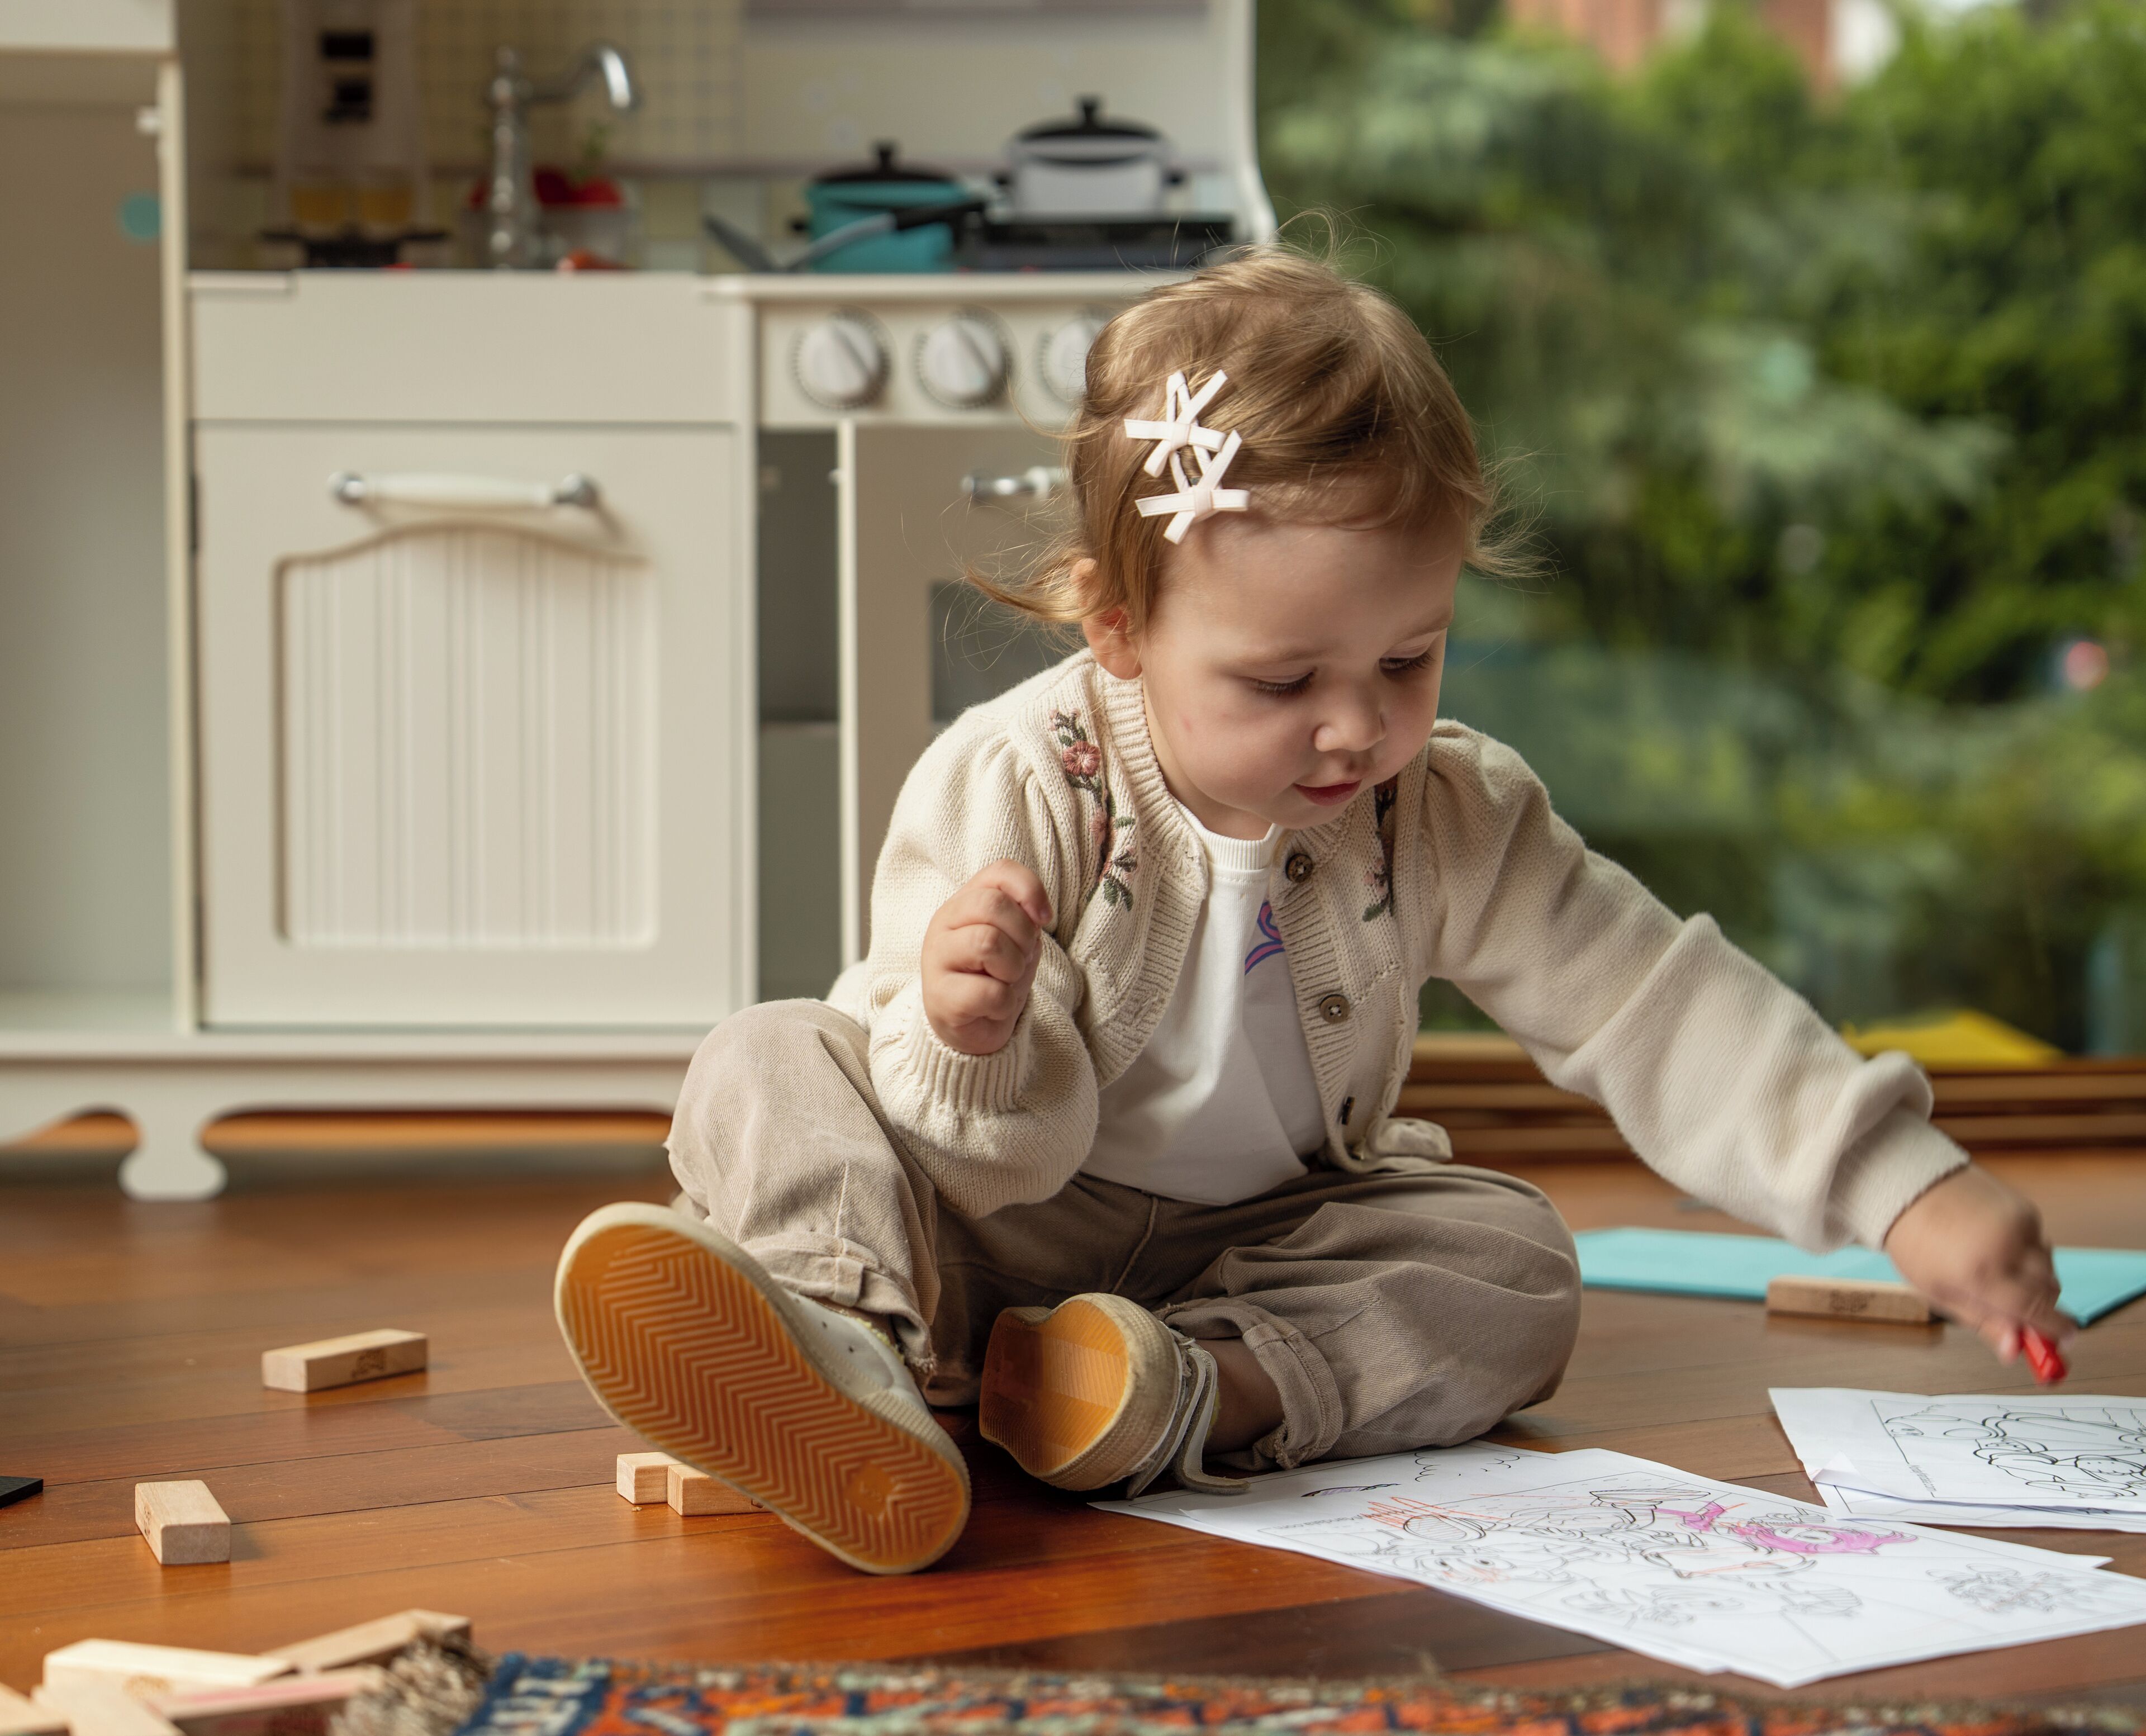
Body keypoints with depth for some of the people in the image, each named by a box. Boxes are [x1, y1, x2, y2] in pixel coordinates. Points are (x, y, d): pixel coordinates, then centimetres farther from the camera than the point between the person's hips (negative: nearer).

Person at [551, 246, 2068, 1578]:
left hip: (1262, 1245, 3)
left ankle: (1201, 1392, -42)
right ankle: (853, 1349, -53)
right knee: (769, 1073, -23)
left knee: (1513, 1262, -19)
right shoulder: (1009, 792, -21)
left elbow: (1658, 1008, -11)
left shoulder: (1449, 818, -10)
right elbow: (999, 1157, -22)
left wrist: (1908, 1192, -20)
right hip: (994, 1225, -2)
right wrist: (971, 1049, -47)